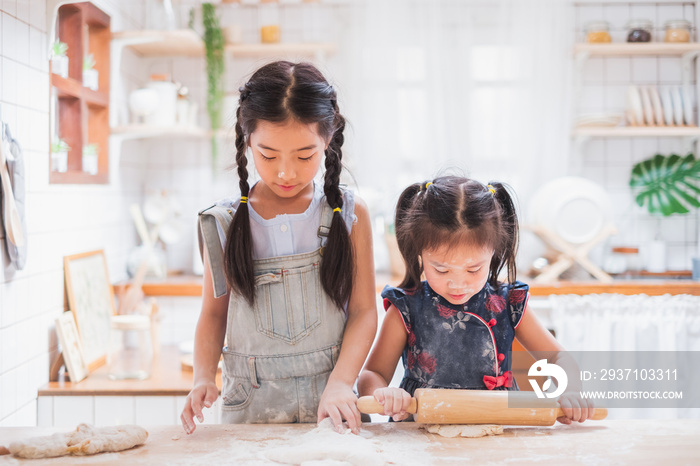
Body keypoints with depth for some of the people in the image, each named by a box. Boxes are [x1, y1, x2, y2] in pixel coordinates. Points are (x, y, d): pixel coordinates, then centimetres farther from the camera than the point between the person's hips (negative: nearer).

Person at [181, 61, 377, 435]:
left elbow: (363, 310, -1)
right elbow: (214, 312, 9)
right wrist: (204, 378, -6)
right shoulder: (223, 224, 3)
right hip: (249, 407, 1)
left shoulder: (349, 214, 0)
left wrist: (340, 383, -14)